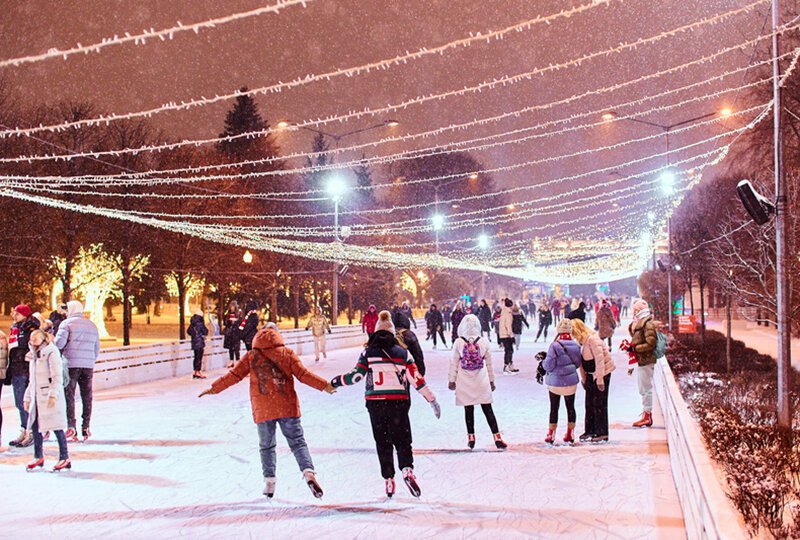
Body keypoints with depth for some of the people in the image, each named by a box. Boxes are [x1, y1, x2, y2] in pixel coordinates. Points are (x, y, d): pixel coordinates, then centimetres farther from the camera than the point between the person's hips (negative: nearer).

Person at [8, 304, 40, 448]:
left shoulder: (31, 331, -9)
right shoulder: (15, 329, 16)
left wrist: (31, 375, -19)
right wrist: (9, 374, 21)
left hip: (25, 372, -8)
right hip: (16, 373, 8)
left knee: (25, 403, -7)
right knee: (19, 403, 11)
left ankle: (30, 434, -1)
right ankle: (24, 432, 19)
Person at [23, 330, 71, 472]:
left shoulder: (51, 354, -7)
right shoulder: (33, 357, 17)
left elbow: (57, 377, -13)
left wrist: (53, 395, -22)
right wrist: (27, 398, 21)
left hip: (51, 398, -8)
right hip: (37, 398, 8)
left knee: (57, 428, -6)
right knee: (35, 427, 7)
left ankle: (64, 459, -1)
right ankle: (38, 458, 18)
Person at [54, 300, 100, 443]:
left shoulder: (67, 323, -2)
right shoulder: (92, 325, 15)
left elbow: (59, 343, -12)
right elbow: (97, 348, 15)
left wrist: (51, 341, 9)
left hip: (71, 363, -4)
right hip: (88, 365, 4)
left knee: (69, 395, 0)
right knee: (87, 396, 8)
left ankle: (71, 427, -6)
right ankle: (85, 427, 8)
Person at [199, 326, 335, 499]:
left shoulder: (251, 356, 2)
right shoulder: (287, 354, 2)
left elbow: (234, 375, 3)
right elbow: (303, 374, -1)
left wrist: (214, 388, 14)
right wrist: (325, 385, 7)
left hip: (263, 411, 0)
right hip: (287, 407, 0)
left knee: (266, 446, 14)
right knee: (298, 442, 5)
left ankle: (269, 481, 8)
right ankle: (308, 472, -15)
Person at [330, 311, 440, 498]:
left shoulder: (368, 352, 2)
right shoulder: (402, 352, 4)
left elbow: (356, 375, -3)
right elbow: (416, 379, 0)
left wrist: (336, 381, 14)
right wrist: (432, 400, 5)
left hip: (375, 403, 0)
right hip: (398, 402, 0)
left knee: (382, 442, 13)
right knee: (402, 440, 7)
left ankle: (389, 480, 11)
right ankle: (407, 470, -18)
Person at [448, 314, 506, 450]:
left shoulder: (458, 343, -8)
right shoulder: (484, 342, -4)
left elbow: (454, 363, -1)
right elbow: (489, 364, 6)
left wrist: (451, 380, 9)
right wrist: (491, 380, 16)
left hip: (464, 383, -1)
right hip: (482, 383, 1)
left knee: (468, 410, 9)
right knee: (488, 409, 3)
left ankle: (471, 437, 13)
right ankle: (497, 437, -1)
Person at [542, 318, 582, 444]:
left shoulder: (555, 346, -19)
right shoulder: (576, 345, -4)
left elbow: (549, 366, -17)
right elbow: (578, 364, 5)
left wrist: (543, 362, 4)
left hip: (556, 383, -3)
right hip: (571, 382, 3)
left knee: (554, 408, 7)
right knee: (570, 407, 15)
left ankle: (551, 435, 11)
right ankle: (570, 434, 20)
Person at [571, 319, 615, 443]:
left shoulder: (592, 339, -21)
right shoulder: (581, 341, 6)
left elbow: (599, 359, -22)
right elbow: (581, 360, 14)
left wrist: (600, 379, -22)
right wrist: (583, 378, 15)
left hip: (602, 372, -8)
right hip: (590, 374, 8)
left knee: (599, 403, -6)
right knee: (589, 402, 9)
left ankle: (602, 433, -1)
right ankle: (590, 430, 17)